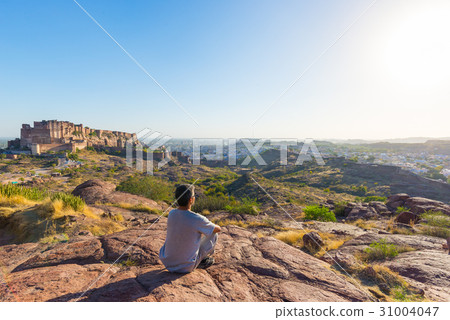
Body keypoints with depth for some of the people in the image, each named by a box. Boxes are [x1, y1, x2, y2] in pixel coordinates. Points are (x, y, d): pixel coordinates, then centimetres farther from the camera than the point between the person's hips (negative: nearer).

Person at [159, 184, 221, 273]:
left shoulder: (171, 213, -9)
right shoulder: (197, 219, -24)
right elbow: (218, 229, -5)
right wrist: (208, 227, 17)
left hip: (167, 262, 5)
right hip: (187, 266, -5)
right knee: (213, 235, 8)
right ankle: (203, 259, 29)